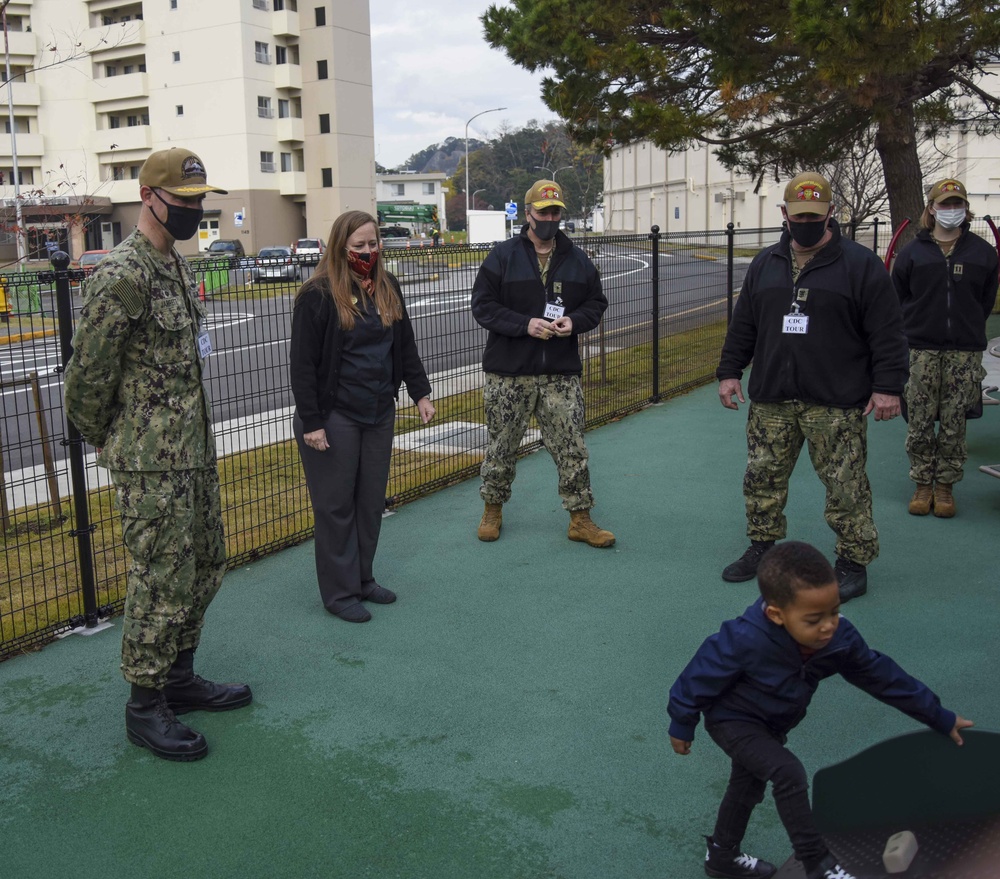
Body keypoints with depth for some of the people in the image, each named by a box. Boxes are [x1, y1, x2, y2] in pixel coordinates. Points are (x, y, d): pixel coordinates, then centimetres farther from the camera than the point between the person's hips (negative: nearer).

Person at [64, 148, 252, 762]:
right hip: (153, 463, -9)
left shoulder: (178, 265, 13)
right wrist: (107, 442, -2)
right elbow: (87, 375, -15)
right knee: (162, 582, -1)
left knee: (206, 567, 17)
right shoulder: (122, 276, -18)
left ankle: (180, 677, 33)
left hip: (196, 450, 9)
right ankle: (146, 706, 15)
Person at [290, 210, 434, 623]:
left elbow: (405, 346, 15)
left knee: (372, 501, 13)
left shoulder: (387, 287, 6)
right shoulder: (317, 295, -12)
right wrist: (310, 421, -16)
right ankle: (340, 592, 13)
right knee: (336, 505, 3)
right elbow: (303, 363, -13)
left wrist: (421, 393, 8)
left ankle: (363, 578, 28)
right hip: (334, 416, -6)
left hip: (379, 413, 6)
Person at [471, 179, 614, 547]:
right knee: (502, 445, 10)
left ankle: (581, 519, 15)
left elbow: (596, 303, 15)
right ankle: (493, 509, 29)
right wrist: (526, 324, -18)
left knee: (572, 447, 3)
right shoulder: (503, 256, -2)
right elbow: (482, 305, -6)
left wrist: (574, 321, -8)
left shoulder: (577, 260, 8)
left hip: (561, 374, 2)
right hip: (509, 373, -2)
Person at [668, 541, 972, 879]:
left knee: (748, 786, 23)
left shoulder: (838, 638, -24)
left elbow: (881, 675, -10)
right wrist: (682, 726, -13)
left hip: (769, 726, 7)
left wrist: (940, 718, -1)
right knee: (789, 773, -24)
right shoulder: (744, 641, -40)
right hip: (732, 721, -7)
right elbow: (701, 677, -26)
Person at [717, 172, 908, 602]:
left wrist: (887, 386, -10)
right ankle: (762, 548, 28)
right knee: (762, 478, 10)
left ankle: (853, 562, 13)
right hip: (771, 400, 5)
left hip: (836, 404, -4)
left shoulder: (860, 263, -2)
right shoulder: (765, 264, 12)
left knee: (845, 486, -1)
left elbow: (887, 331, -4)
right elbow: (743, 325, 18)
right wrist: (729, 371, 12)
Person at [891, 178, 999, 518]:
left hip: (965, 352, 1)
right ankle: (923, 484, 15)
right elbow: (898, 297, 8)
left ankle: (945, 486, 17)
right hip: (922, 351, 0)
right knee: (919, 423, 2)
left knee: (954, 425, 4)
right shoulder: (912, 252, 3)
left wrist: (968, 327, 10)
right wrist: (915, 326, 7)